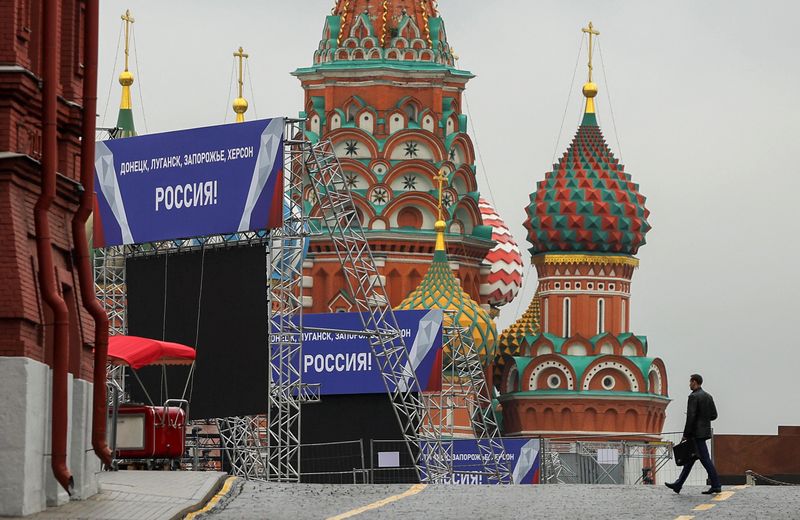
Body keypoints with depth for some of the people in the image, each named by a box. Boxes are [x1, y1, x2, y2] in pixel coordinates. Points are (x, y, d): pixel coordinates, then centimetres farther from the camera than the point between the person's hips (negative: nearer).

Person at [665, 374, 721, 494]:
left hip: (697, 433, -9)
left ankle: (716, 485, -9)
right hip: (705, 430, 9)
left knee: (705, 459, -8)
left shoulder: (693, 397, -14)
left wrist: (686, 435, -14)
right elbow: (713, 415, 13)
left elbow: (690, 417, -19)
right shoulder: (708, 396, 12)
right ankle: (678, 484, 18)